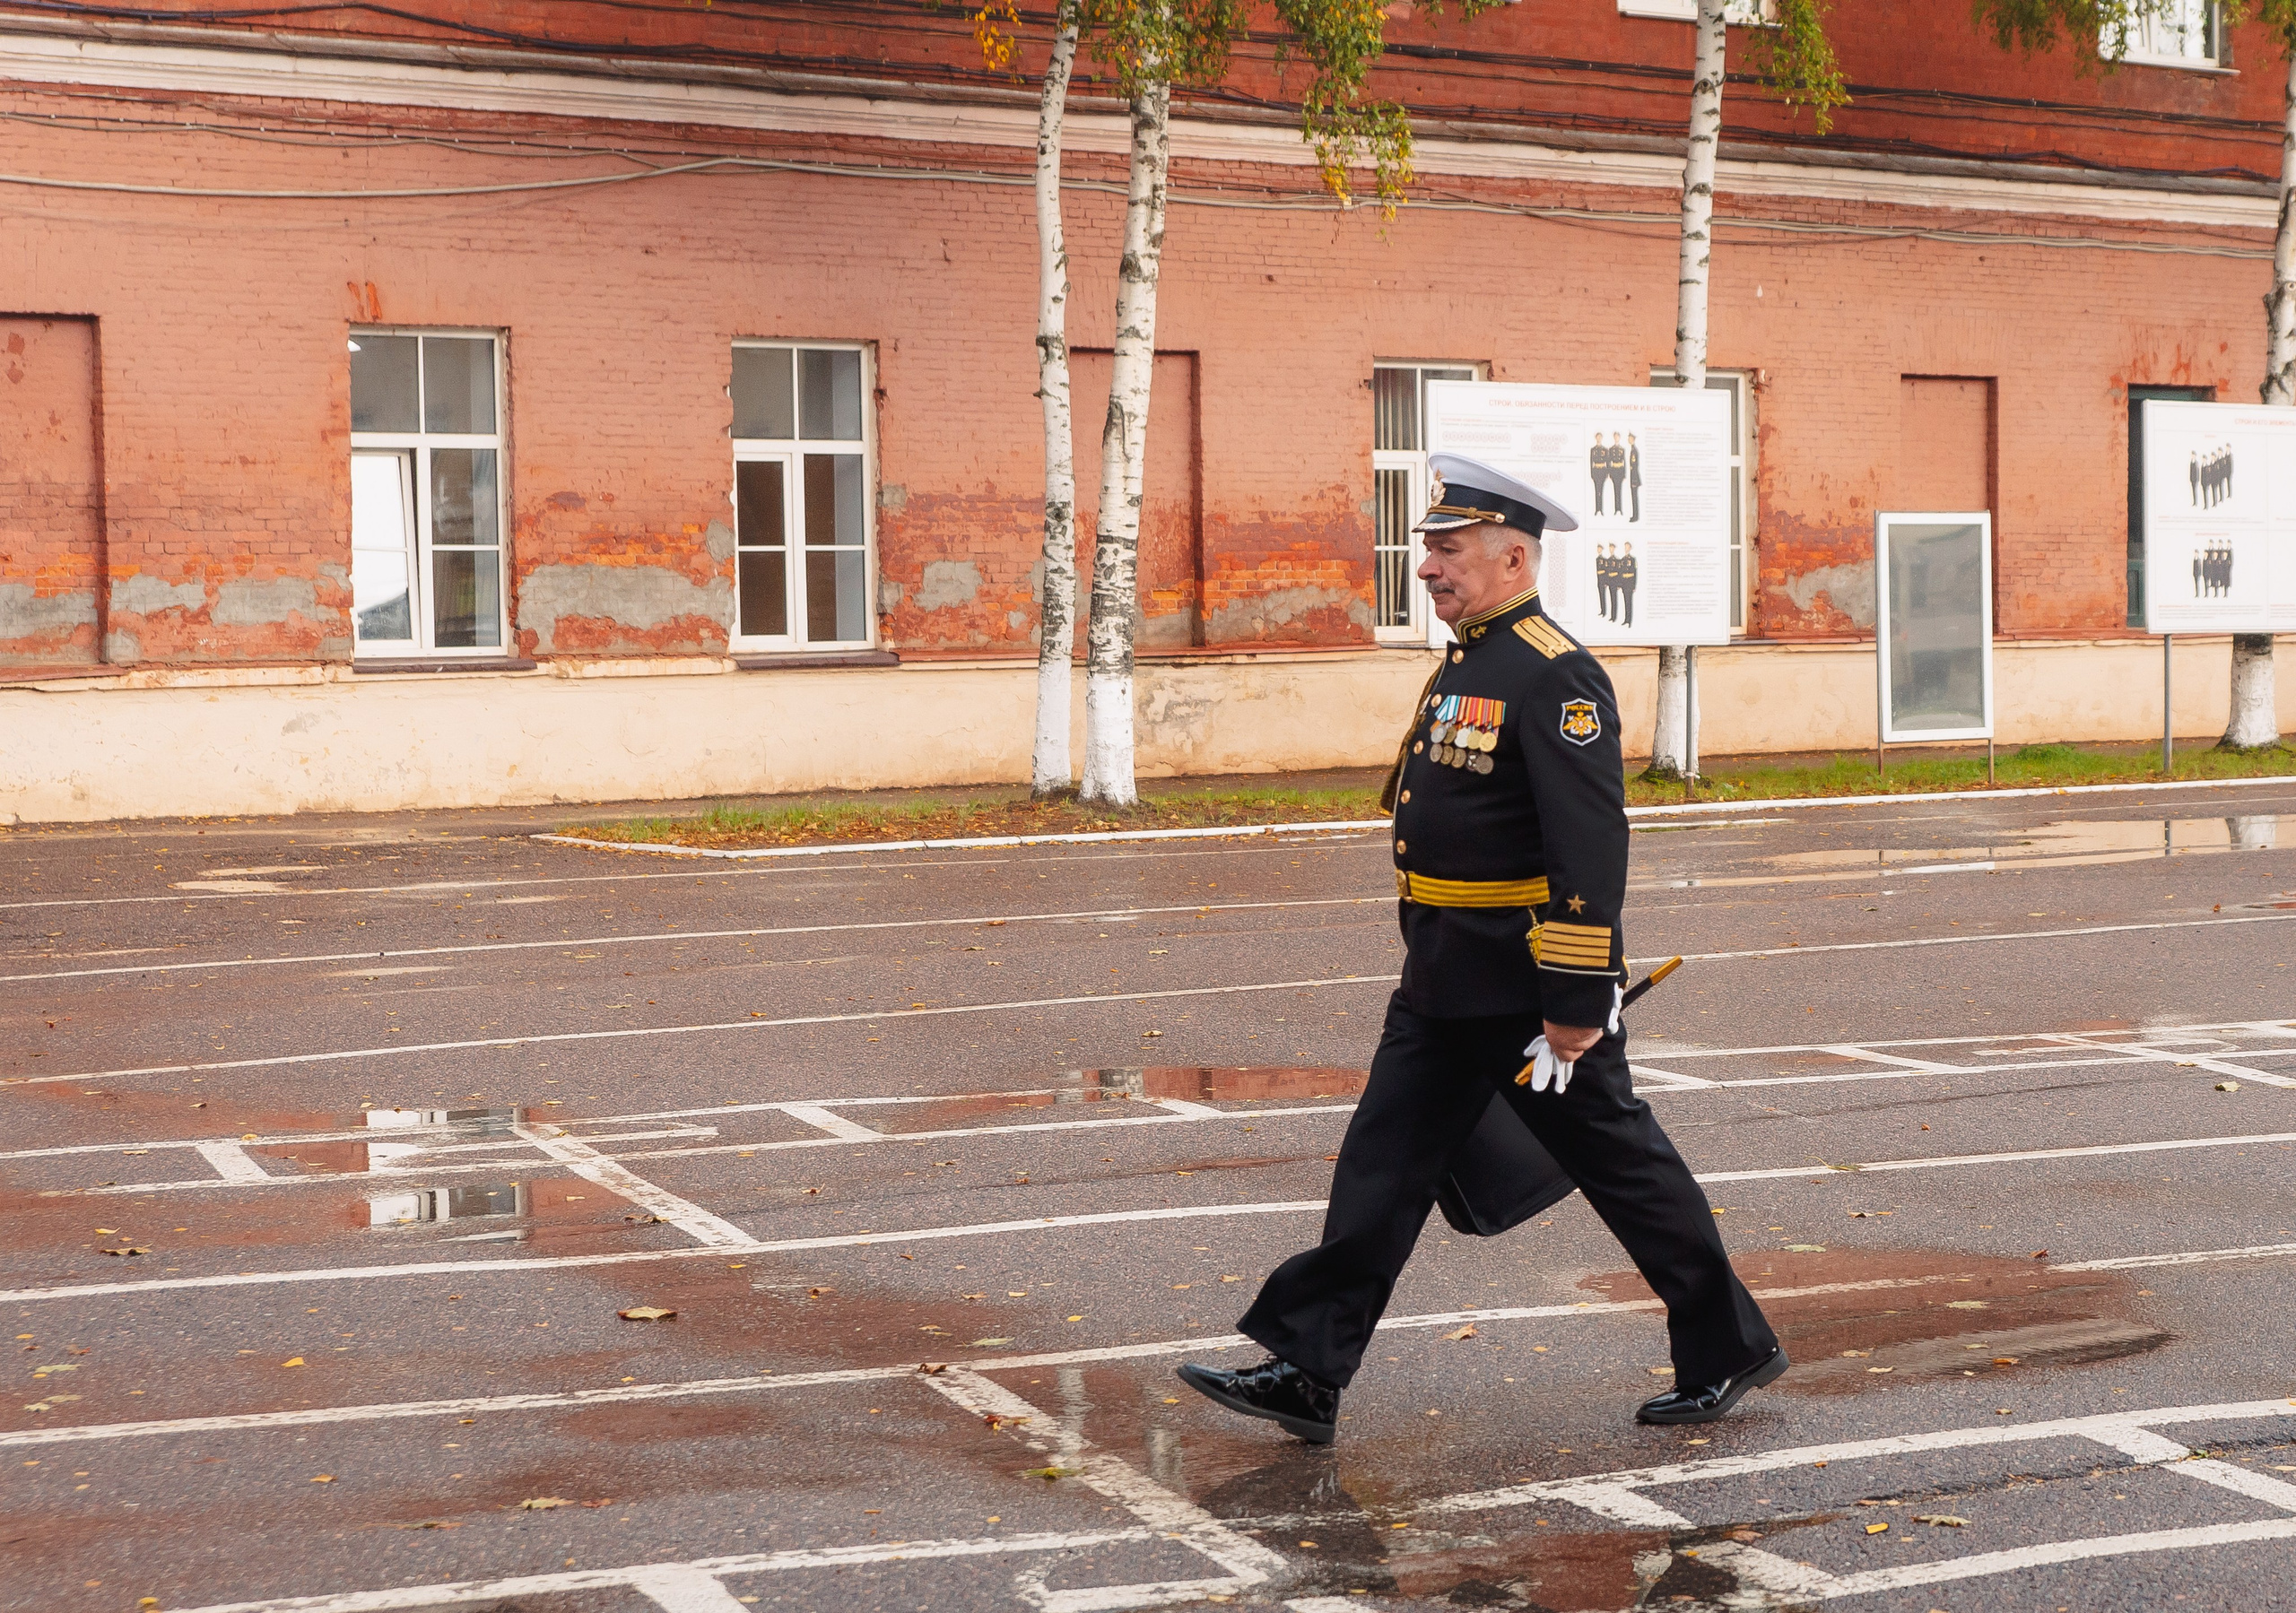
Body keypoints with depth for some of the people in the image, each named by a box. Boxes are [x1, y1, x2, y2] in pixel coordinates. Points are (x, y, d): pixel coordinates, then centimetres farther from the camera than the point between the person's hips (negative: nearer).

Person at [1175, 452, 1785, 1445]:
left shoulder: (1553, 676, -18)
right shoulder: (1465, 667, 13)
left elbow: (1591, 850, -22)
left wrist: (1577, 1003, -24)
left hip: (1532, 987, -9)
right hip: (1445, 985, 9)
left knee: (1621, 1163, 5)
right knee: (1381, 1167, 6)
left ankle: (1731, 1350, 21)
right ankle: (1308, 1372, 8)